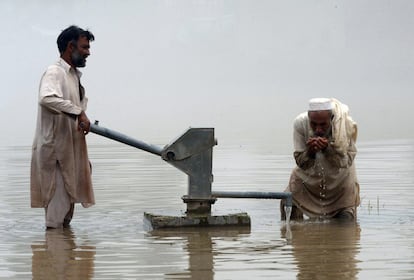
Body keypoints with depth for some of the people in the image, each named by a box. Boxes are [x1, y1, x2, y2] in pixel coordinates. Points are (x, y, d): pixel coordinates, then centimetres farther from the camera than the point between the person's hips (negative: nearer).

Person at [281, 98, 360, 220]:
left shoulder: (346, 125, -29)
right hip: (308, 177, 1)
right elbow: (301, 163, -19)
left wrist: (328, 149, -42)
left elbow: (347, 161, -25)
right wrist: (310, 152, -42)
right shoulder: (300, 123, -26)